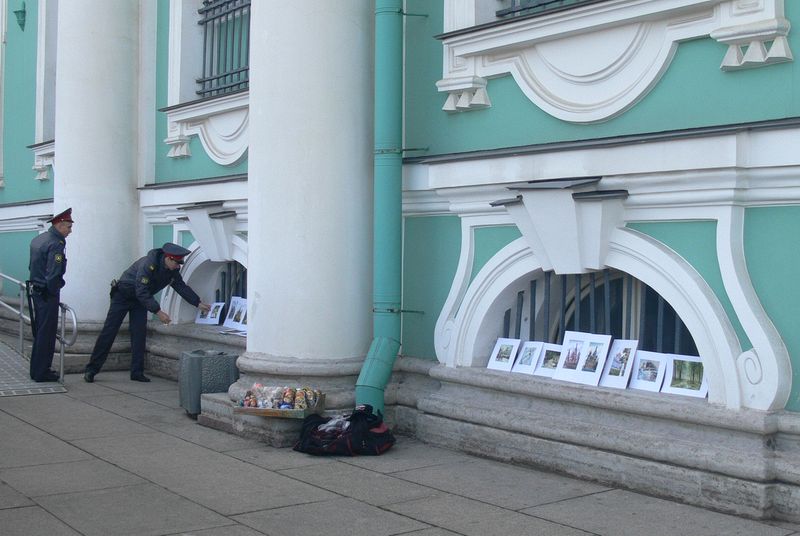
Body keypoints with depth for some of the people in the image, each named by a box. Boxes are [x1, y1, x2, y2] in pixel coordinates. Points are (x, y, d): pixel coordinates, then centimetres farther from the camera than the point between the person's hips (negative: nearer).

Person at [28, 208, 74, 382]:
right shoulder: (56, 244, -18)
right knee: (47, 333, -2)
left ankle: (37, 369, 24)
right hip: (48, 294, -9)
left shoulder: (37, 240, 11)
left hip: (36, 291, 9)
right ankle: (41, 372, 4)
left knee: (39, 331, 16)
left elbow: (32, 267, 16)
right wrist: (54, 290, -9)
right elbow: (53, 275, -24)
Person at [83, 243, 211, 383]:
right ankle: (91, 369, -1)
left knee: (139, 333, -3)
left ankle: (137, 372, 0)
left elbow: (182, 287, 3)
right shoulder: (148, 264, -34)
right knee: (109, 331, -6)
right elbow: (141, 292, -35)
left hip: (140, 299, 7)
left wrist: (198, 303, -3)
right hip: (123, 296, -6)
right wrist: (158, 311, -38)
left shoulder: (173, 271, -10)